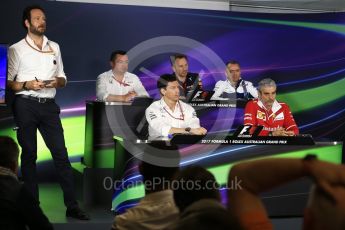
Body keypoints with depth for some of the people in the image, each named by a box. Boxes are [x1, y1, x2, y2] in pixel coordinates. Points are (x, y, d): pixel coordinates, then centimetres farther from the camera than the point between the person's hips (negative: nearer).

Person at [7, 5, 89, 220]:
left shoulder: (55, 47, 12)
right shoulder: (17, 49, -1)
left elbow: (63, 78, 16)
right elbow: (7, 82, -3)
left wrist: (57, 82, -6)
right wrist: (27, 85, -18)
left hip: (49, 105, 3)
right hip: (26, 105, -3)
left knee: (61, 153, -1)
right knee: (29, 155, 4)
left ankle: (72, 205, 2)